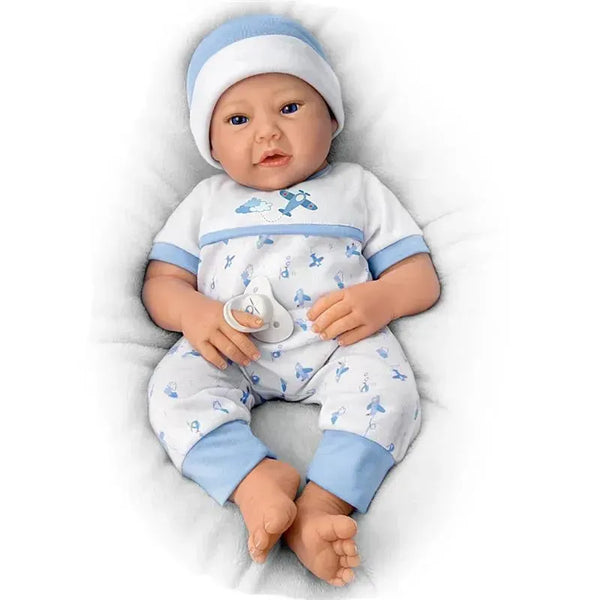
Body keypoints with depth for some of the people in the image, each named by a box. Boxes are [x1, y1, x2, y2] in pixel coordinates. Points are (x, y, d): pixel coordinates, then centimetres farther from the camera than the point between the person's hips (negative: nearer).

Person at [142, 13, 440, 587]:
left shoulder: (356, 186, 18)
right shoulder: (207, 200, 22)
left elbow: (420, 276, 11)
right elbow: (161, 280, 13)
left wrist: (379, 297, -14)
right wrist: (192, 312, -12)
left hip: (337, 345, -1)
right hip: (227, 349, 2)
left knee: (387, 384, -30)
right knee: (174, 384, -26)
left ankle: (322, 503, -37)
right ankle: (256, 481, -39)